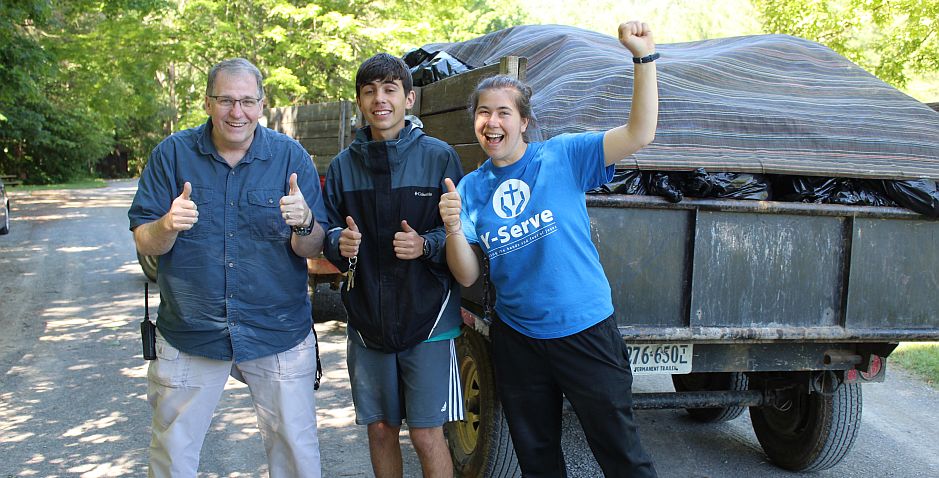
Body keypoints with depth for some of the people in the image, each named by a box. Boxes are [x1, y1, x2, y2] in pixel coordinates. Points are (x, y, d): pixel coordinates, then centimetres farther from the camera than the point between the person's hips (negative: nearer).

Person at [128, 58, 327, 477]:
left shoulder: (291, 156, -3)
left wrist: (304, 223, -26)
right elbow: (145, 243, -2)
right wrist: (168, 225, -24)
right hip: (189, 332, 1)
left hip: (278, 331, -1)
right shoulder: (173, 153, -2)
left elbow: (313, 250, -3)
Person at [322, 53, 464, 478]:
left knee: (426, 435, 0)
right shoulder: (342, 166, 5)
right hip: (366, 319, 3)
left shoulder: (439, 157, -4)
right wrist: (340, 243, -13)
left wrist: (426, 245, -21)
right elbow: (328, 234, 10)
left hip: (427, 317, -3)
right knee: (380, 428, 14)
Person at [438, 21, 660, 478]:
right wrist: (453, 228, -20)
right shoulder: (471, 187, 1)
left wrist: (644, 56, -25)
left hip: (585, 332, -3)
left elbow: (639, 133, -17)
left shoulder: (563, 155, -7)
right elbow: (467, 277, -2)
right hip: (516, 341, 4)